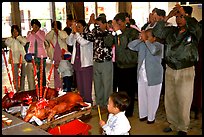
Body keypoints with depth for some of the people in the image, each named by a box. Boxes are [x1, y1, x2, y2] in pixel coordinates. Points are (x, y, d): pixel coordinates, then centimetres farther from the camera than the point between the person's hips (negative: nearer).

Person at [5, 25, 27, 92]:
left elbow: (25, 42, -14)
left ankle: (22, 89, 17)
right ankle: (17, 89, 7)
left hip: (22, 58, 1)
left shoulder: (21, 38, 8)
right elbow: (7, 43, -15)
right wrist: (13, 37, -7)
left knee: (23, 74, 6)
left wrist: (18, 36, -8)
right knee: (16, 75, -2)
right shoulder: (10, 39, 7)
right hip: (15, 59, -1)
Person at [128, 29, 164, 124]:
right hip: (142, 76, 6)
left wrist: (146, 40, -23)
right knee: (142, 96, 16)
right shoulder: (141, 45, 7)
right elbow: (130, 46, 3)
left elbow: (153, 50, -31)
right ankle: (143, 114, 32)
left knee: (152, 98, 6)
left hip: (153, 77, -5)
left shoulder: (159, 45, -11)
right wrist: (140, 39, -6)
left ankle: (151, 117, 21)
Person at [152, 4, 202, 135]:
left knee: (184, 102, 4)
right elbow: (156, 32, -4)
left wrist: (184, 13, -23)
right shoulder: (171, 31, 6)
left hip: (186, 71, -4)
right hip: (170, 70, 5)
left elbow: (196, 27, -28)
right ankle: (173, 124, 32)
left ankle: (183, 128, 22)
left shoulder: (193, 33, -6)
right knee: (169, 100, 14)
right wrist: (167, 17, -11)